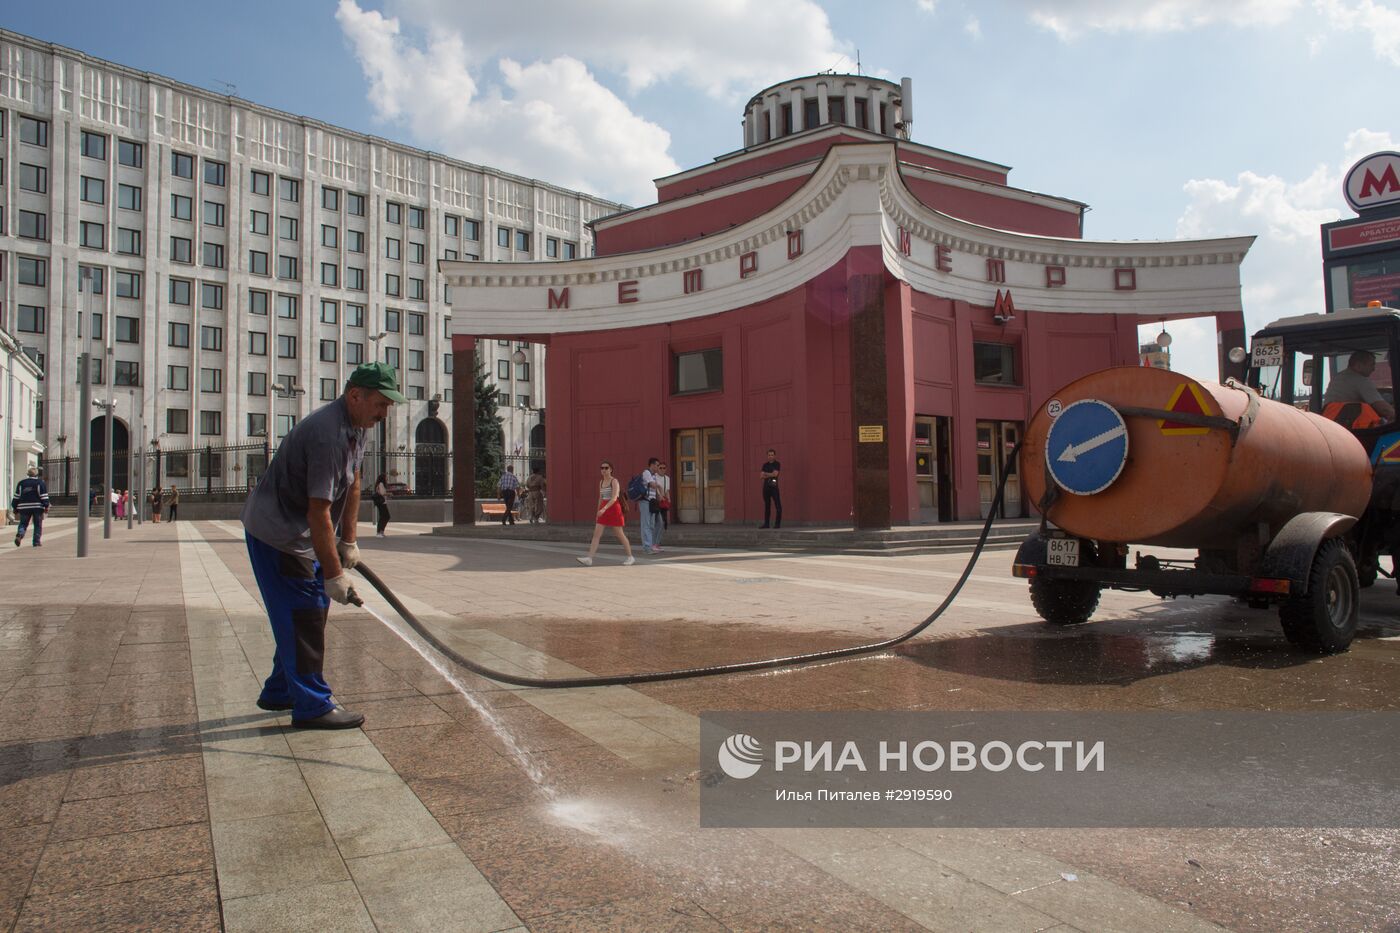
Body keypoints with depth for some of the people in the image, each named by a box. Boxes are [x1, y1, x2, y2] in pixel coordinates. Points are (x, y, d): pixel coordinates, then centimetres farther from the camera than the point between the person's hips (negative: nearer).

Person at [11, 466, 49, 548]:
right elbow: (44, 496, -6)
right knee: (38, 525, 5)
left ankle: (19, 535, -17)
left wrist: (15, 507, 17)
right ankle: (36, 542, 3)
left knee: (23, 523, 11)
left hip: (24, 507, 3)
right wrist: (46, 506, -5)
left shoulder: (21, 483, 10)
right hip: (37, 507, -2)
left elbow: (16, 497, 12)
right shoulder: (40, 483, 0)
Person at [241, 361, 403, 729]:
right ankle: (312, 706, 2)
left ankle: (279, 691, 31)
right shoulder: (327, 434, -30)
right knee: (304, 615, -7)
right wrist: (334, 575, -28)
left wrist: (348, 542, 9)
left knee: (312, 610, 16)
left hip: (301, 534, 10)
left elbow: (352, 485, 11)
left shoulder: (356, 426, 2)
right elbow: (319, 513, -31)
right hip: (276, 535, -10)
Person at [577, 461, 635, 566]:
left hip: (613, 509, -7)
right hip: (603, 510, 7)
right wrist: (598, 512, 19)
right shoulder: (601, 482, 12)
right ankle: (589, 559, -9)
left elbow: (614, 498, -22)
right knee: (596, 534, -4)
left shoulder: (614, 481, -10)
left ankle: (630, 557, 16)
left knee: (620, 534, 2)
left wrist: (604, 508, -33)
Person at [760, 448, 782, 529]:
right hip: (766, 486, 5)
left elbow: (775, 473, -11)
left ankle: (778, 523, -5)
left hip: (774, 486, -5)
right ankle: (766, 523, 12)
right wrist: (770, 475, -9)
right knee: (767, 505, 8)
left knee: (777, 505, -7)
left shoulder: (777, 464, 1)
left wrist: (766, 473, 0)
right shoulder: (765, 465, 14)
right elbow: (762, 476, 4)